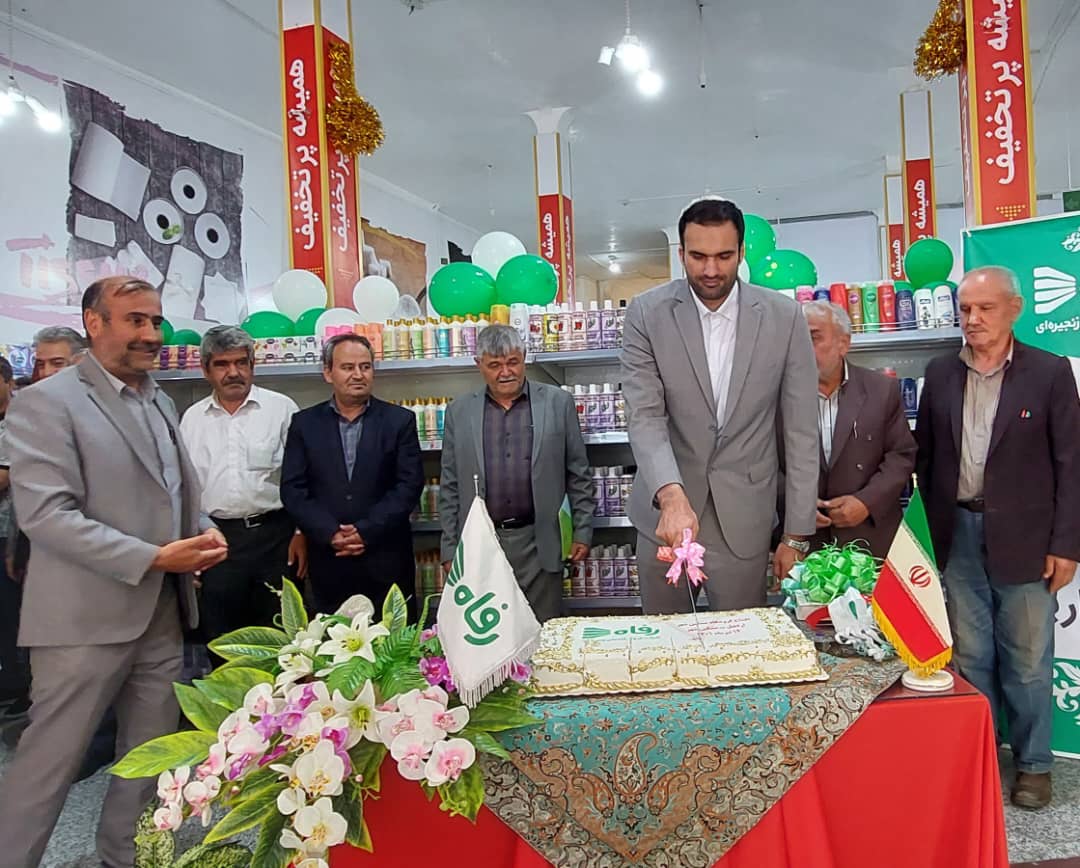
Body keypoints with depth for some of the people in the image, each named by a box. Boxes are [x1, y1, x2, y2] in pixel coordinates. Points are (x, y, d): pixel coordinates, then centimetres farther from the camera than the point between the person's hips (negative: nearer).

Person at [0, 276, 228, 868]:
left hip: (161, 613, 7)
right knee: (48, 761, 5)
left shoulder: (160, 402, 13)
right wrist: (152, 558, -22)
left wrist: (203, 532, -2)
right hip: (87, 616, -7)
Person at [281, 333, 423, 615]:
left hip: (386, 561, -1)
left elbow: (410, 484, -5)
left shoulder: (400, 420, 2)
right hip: (328, 562, 1)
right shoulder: (305, 423, 5)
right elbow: (292, 488, 1)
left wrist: (366, 531, -12)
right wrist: (331, 534, -11)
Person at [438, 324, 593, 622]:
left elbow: (578, 474, 6)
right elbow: (450, 487, 8)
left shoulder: (557, 402, 3)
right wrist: (449, 549, 6)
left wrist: (583, 531, 4)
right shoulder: (459, 412, 6)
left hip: (538, 543, -1)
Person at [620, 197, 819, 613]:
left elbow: (801, 432, -2)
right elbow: (645, 416, -13)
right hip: (662, 510, 1)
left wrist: (797, 536, -2)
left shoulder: (784, 317, -5)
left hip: (744, 516, 0)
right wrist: (671, 496, -30)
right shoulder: (647, 313, -6)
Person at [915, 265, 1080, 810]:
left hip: (1024, 539, -3)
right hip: (959, 536, 3)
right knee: (970, 656, 12)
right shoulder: (941, 374, 5)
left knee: (1027, 659, 8)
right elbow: (925, 457, 11)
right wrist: (940, 525, 7)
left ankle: (1033, 764, 26)